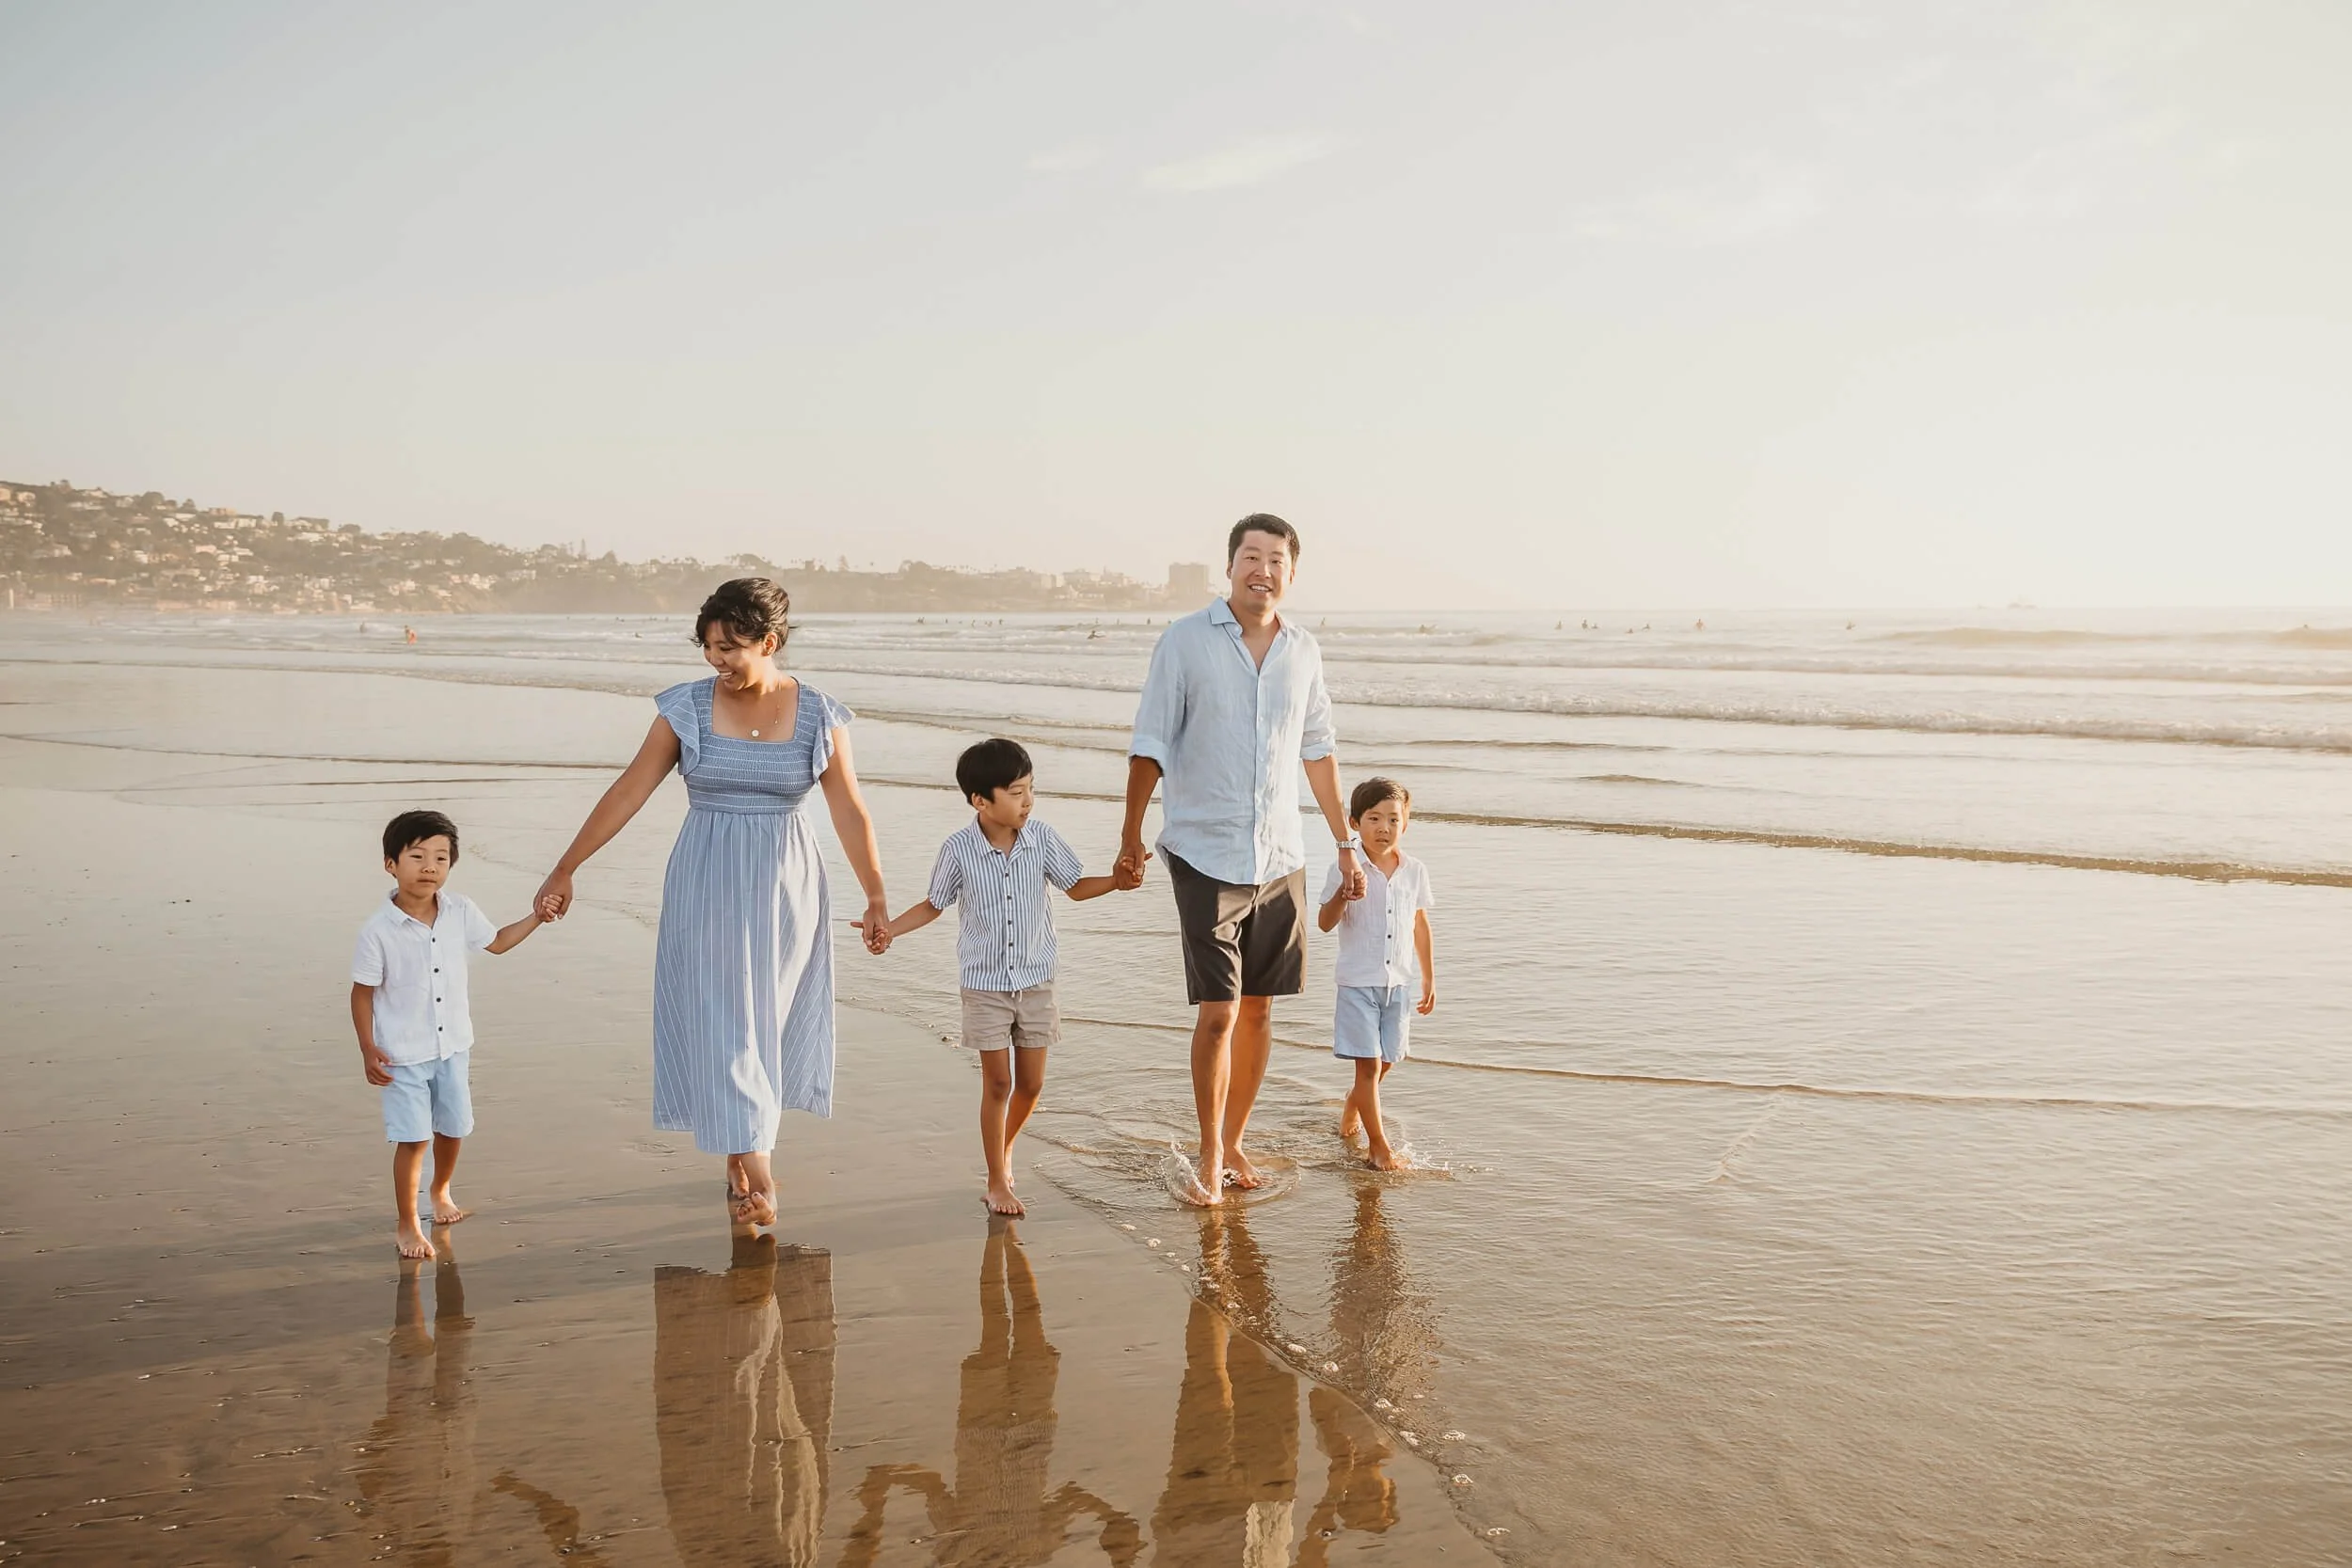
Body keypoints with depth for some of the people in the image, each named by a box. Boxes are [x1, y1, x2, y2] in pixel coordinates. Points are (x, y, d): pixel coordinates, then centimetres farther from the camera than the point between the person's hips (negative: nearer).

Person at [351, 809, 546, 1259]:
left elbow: (496, 941, 13)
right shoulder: (378, 930, -19)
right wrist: (368, 1050, -11)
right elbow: (362, 993, -9)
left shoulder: (460, 911, -6)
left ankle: (441, 1191, 46)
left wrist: (536, 917, 3)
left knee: (453, 1128, 19)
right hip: (403, 1055, -5)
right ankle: (408, 1226, 13)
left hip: (453, 1047, 5)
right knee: (412, 1139, -3)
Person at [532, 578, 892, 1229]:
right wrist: (565, 870, 0)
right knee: (721, 1023, -4)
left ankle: (741, 1157, 27)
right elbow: (628, 792, -2)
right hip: (706, 887, -1)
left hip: (786, 889, 1)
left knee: (771, 1022, 8)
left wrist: (876, 898, 4)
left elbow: (850, 812, 1)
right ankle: (755, 1170, 0)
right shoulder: (686, 709, -5)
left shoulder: (818, 716, -5)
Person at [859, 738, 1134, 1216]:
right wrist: (890, 928, -12)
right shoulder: (959, 849, -13)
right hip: (985, 984, -2)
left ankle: (1005, 1147, 37)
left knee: (1031, 1084, 8)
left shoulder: (1041, 838, -8)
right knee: (998, 1084, 2)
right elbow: (933, 905, 1)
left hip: (1035, 981, 3)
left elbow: (1076, 887, 5)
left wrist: (1118, 881, -12)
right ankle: (997, 1181, 18)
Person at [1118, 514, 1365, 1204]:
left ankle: (1233, 1143, 25)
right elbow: (1150, 745, -3)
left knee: (1258, 1008, 10)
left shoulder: (1303, 650, 6)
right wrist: (1131, 837, 0)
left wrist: (1345, 843, 16)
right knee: (1218, 1011, -7)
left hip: (1280, 859, 4)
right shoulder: (1186, 641, -6)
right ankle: (1209, 1158, 9)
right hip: (1205, 855, -4)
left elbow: (1317, 750, 15)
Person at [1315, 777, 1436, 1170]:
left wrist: (1429, 979, 16)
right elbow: (1325, 922, -13)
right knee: (1369, 1063, -5)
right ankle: (1379, 1146, 4)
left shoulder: (1415, 872, 2)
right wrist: (1344, 893, -33)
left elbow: (1420, 924, 13)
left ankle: (1353, 1104, 43)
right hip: (1358, 982, -4)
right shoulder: (1345, 870, -9)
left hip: (1398, 982, 4)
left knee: (1386, 1061, 14)